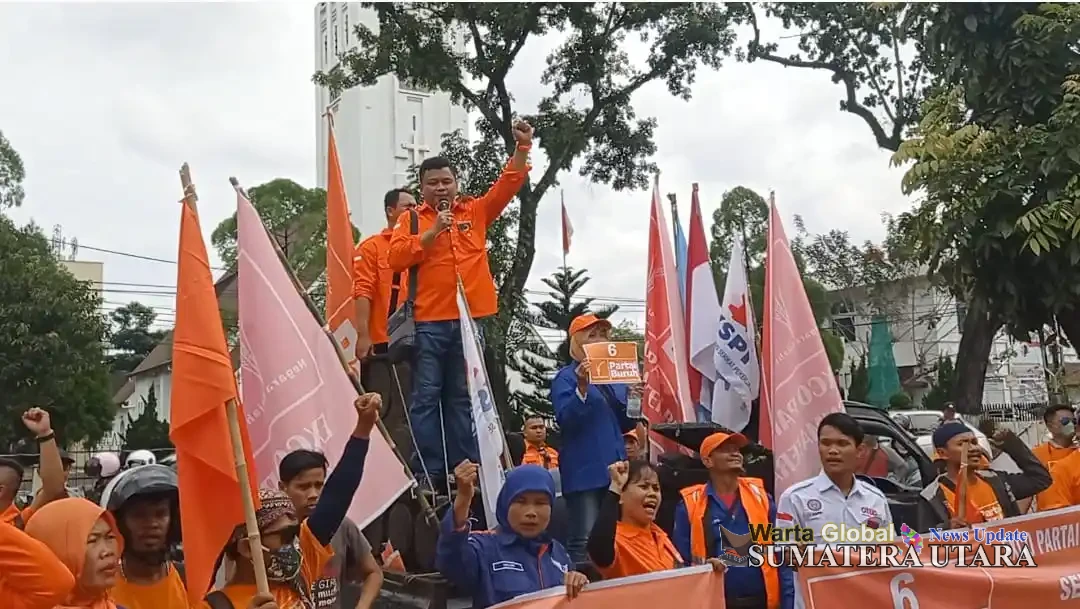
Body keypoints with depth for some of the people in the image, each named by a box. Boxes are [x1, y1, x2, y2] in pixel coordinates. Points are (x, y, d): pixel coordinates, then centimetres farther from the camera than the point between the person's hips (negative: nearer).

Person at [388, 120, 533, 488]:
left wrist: (523, 146, 1)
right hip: (429, 322, -2)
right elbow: (396, 258, -6)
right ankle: (428, 472, 2)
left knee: (463, 398, 8)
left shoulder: (475, 211, 14)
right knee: (427, 397, -1)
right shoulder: (411, 219, 7)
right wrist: (433, 230, -11)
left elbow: (510, 183, 11)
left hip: (470, 318, 2)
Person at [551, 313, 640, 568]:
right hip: (585, 471, -7)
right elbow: (565, 420, -17)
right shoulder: (566, 376, -3)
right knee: (585, 541, -10)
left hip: (615, 468, 7)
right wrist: (582, 387, -29)